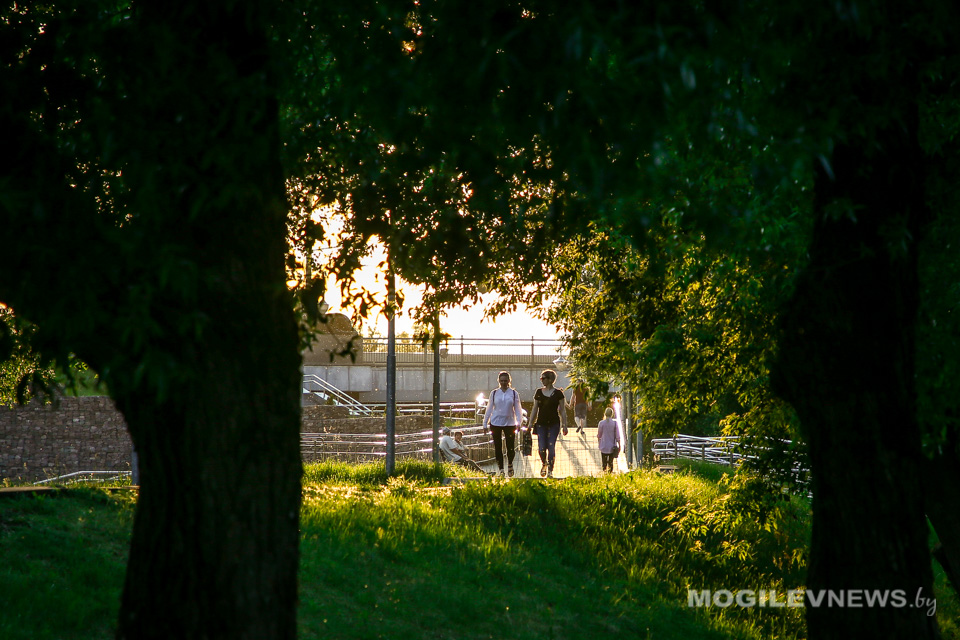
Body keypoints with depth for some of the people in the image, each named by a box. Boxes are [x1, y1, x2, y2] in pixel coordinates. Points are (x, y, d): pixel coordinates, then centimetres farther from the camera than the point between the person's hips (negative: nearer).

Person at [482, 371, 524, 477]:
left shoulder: (514, 393, 3)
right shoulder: (494, 393, 6)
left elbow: (518, 409, 6)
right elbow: (489, 409, 11)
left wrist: (519, 422, -5)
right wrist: (485, 424, 9)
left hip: (510, 423, -1)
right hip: (495, 423, 1)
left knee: (511, 447, -2)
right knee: (498, 447, 1)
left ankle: (510, 464, 26)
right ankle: (501, 469, 10)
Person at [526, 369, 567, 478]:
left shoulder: (558, 393, -1)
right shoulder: (539, 392, 7)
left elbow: (562, 411, 2)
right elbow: (535, 409, 11)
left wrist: (564, 425, -1)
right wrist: (530, 424, 8)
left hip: (554, 423, -2)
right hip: (541, 423, 2)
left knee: (551, 447, -5)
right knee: (542, 448, -4)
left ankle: (550, 470, 6)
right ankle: (544, 464, 26)